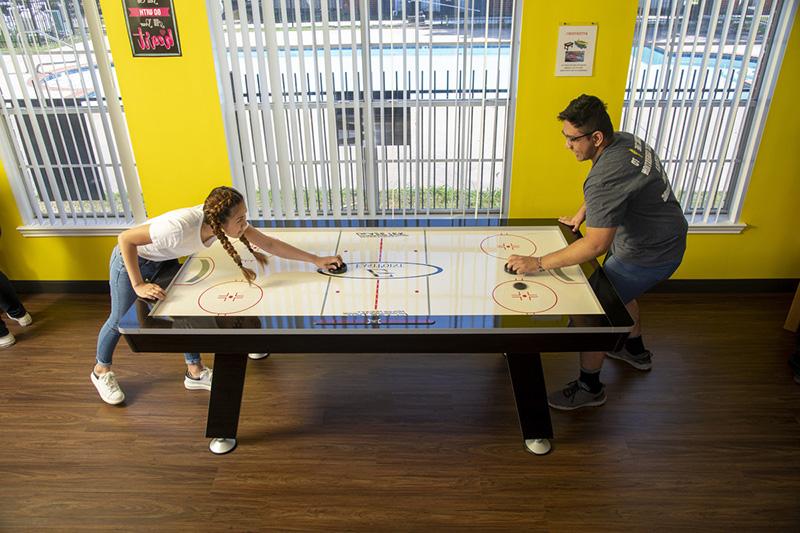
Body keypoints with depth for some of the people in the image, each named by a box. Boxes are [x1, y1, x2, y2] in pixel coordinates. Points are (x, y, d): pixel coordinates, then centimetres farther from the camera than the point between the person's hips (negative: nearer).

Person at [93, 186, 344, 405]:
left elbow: (269, 244, -19)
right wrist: (138, 285, -33)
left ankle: (195, 372, 20)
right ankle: (101, 371, 37)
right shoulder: (180, 226, -43)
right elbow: (125, 238, -32)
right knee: (120, 320, 11)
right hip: (131, 259, -5)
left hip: (163, 260, 6)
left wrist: (316, 260, -21)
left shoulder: (223, 221, -24)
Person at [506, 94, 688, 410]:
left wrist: (539, 264, -32)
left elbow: (596, 245, -36)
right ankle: (636, 351, 53)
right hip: (665, 238, 10)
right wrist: (580, 215, 12)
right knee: (618, 292, 30)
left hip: (649, 256, -10)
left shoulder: (607, 177, -35)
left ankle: (589, 388, 12)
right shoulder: (623, 140, -4)